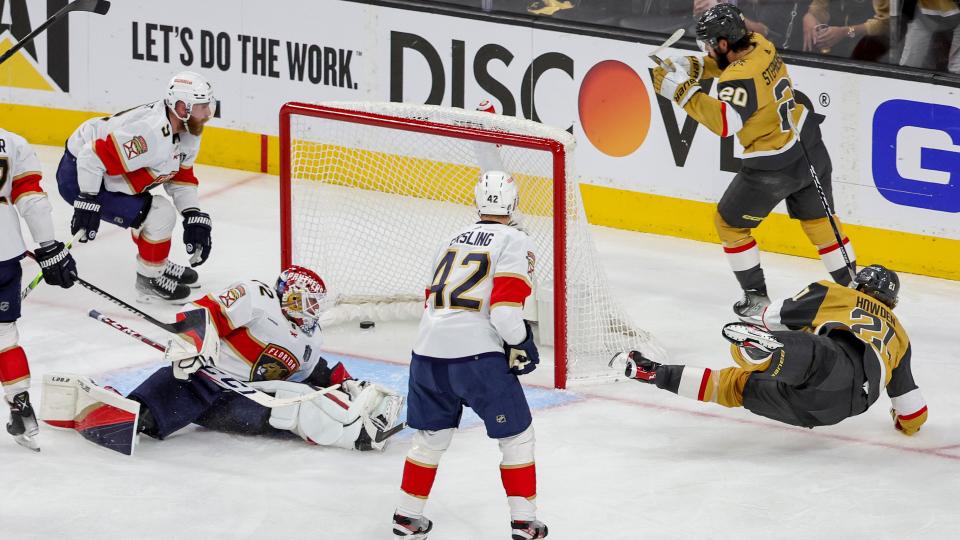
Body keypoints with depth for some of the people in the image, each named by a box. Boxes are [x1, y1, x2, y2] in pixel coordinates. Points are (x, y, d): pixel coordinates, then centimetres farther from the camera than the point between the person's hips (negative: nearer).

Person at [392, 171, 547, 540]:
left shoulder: (455, 240, 20)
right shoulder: (515, 242, -1)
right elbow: (505, 308, -13)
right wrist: (521, 344, 3)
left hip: (428, 349, 6)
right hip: (477, 353, -6)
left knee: (430, 435, 23)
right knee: (516, 435, 8)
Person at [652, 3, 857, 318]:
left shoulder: (741, 79, -29)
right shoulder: (759, 45, -3)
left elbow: (724, 123, -42)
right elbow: (727, 63, 17)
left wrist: (682, 91, -39)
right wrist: (692, 67, 0)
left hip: (774, 168, -8)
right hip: (809, 147, 8)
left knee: (730, 222, 11)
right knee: (818, 218, 23)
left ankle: (756, 296, 16)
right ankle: (851, 285, 30)